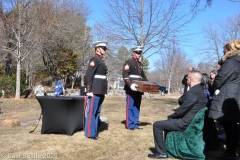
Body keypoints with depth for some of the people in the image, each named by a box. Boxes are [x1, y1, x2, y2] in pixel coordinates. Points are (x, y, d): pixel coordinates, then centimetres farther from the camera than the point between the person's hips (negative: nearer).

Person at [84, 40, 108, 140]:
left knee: (97, 112, 13)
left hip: (101, 90, 10)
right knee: (92, 112, -3)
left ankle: (94, 130, 22)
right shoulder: (94, 60, -10)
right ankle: (90, 133, 3)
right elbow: (88, 75, -16)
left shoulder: (101, 60, 19)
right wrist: (89, 91, -20)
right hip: (95, 90, -10)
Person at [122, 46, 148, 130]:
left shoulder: (140, 64, 19)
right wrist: (130, 85, -28)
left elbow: (143, 76, 25)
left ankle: (135, 124, 15)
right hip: (131, 89, -7)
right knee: (130, 107, -3)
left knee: (137, 107, 9)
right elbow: (125, 76, -15)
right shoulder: (128, 62, -4)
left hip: (139, 89, 7)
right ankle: (130, 125, 3)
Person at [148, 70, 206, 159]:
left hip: (186, 123, -11)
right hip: (192, 121, 11)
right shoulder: (200, 90, 11)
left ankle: (161, 152, 2)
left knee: (157, 125, -7)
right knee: (168, 121, 31)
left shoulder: (193, 92, -23)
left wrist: (171, 116, -7)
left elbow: (182, 109, -22)